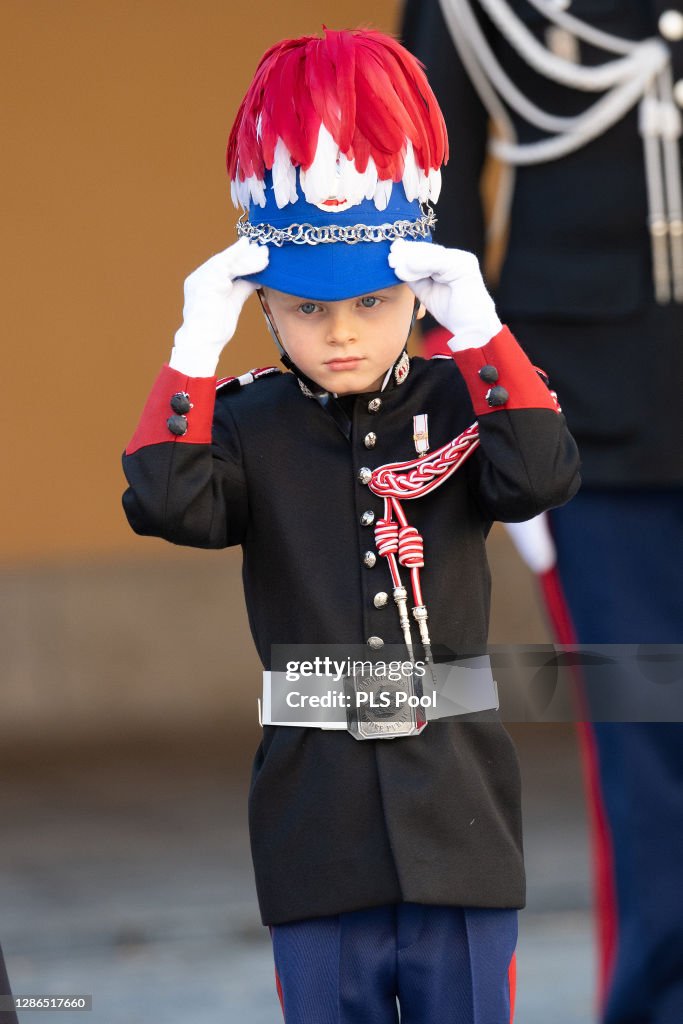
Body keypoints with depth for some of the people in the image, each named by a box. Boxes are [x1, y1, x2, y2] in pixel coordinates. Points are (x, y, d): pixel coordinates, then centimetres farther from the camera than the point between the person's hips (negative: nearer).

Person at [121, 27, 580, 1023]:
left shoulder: (460, 403, 1)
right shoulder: (247, 422, 0)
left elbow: (541, 477, -17)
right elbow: (166, 503, -17)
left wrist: (480, 329, -21)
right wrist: (196, 350, -20)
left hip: (457, 817, 0)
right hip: (318, 824, 0)